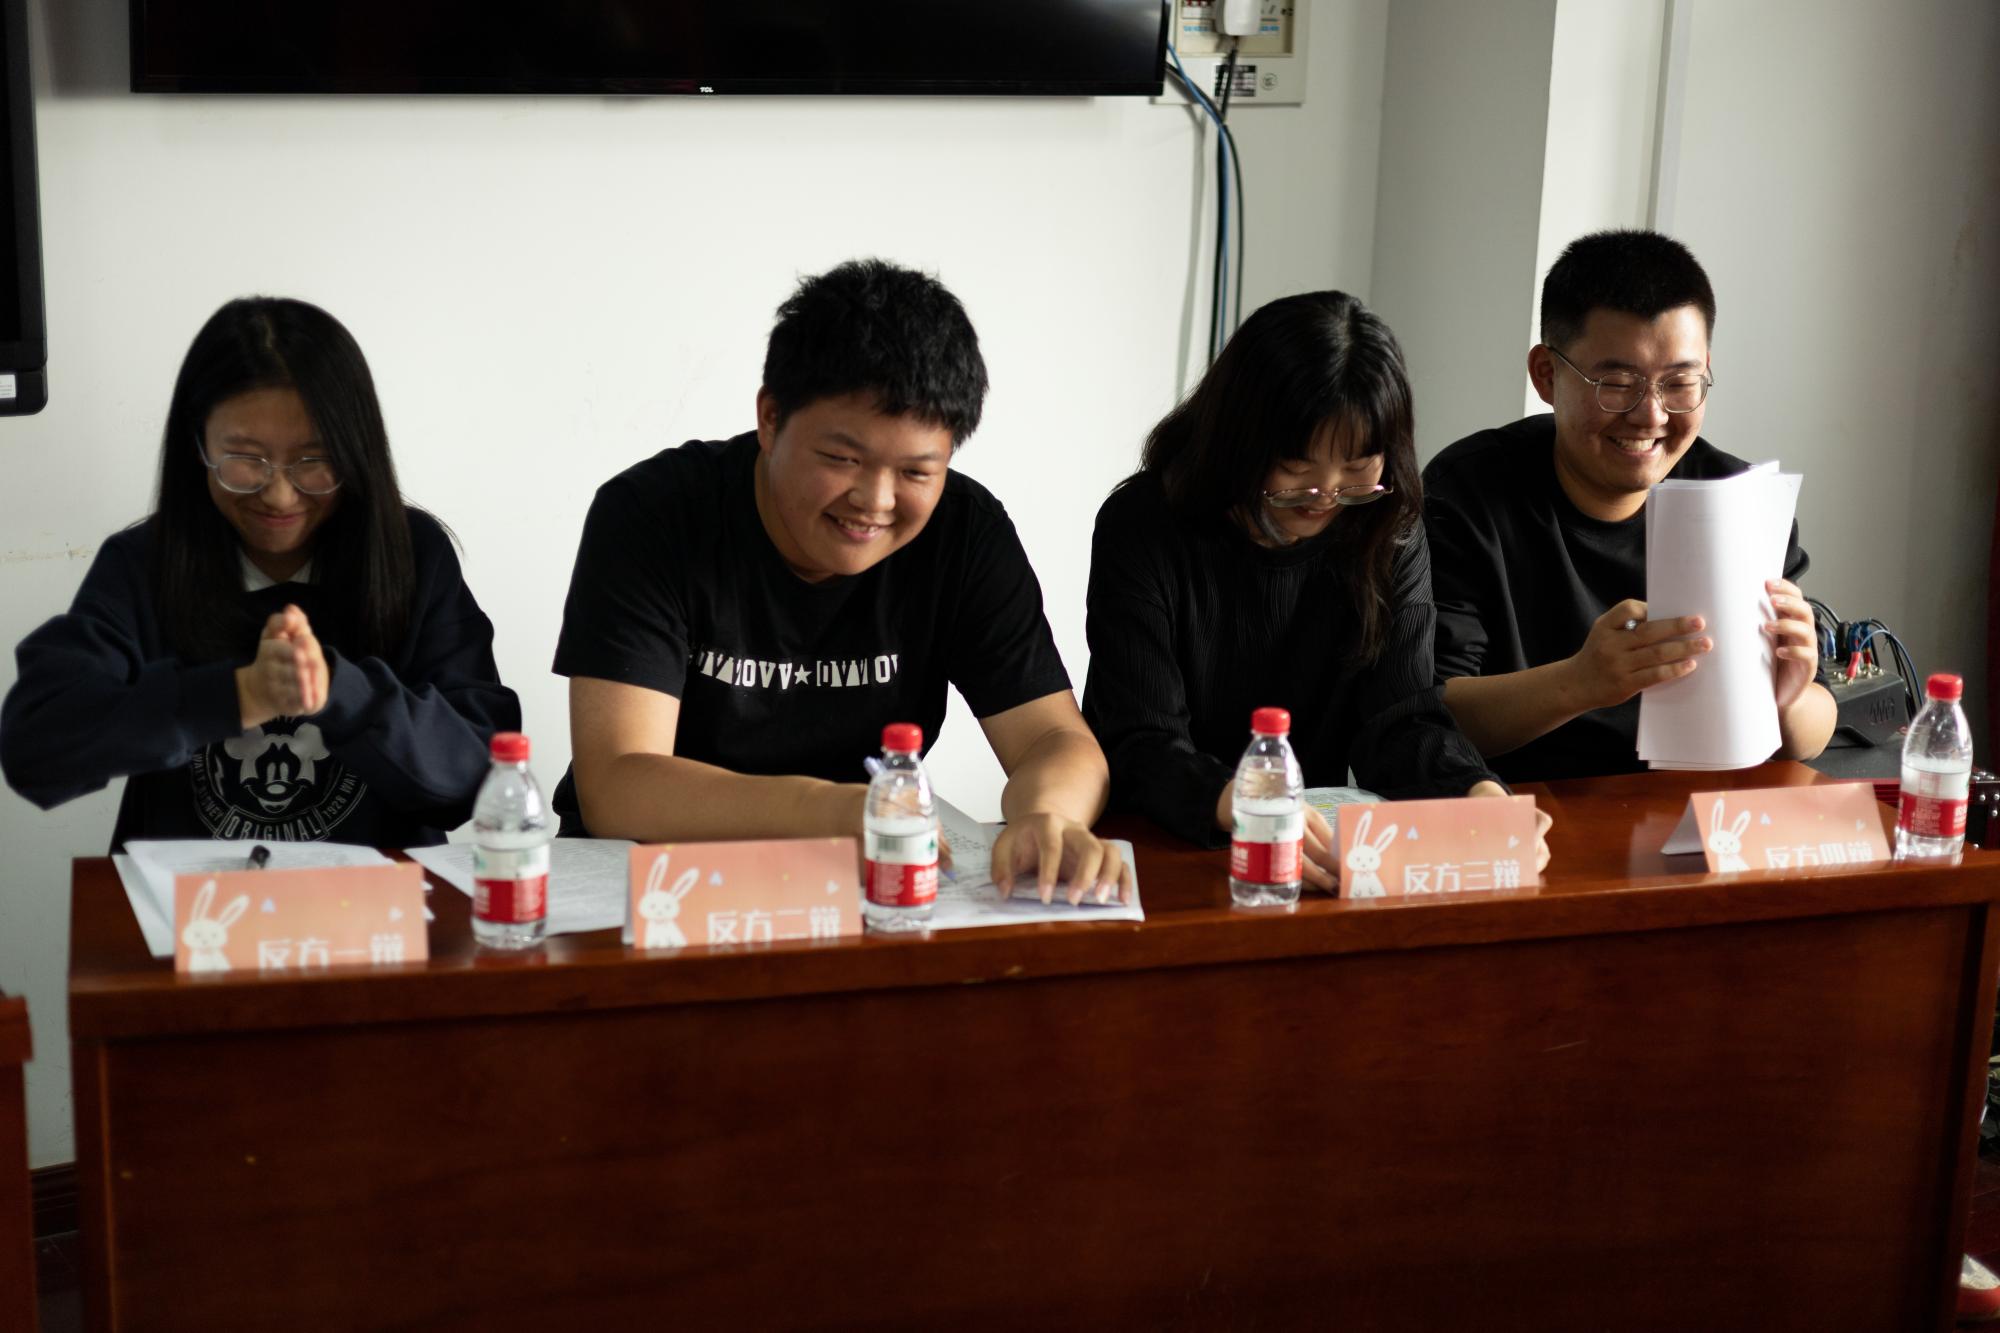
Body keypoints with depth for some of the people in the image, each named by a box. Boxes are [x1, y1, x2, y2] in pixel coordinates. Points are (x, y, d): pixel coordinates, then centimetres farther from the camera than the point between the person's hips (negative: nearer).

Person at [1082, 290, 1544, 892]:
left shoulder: (1388, 537, 2)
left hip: (1321, 858, 3)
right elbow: (1141, 746, -18)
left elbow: (1399, 722, -4)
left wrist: (1480, 795, -27)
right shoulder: (1143, 526, -11)